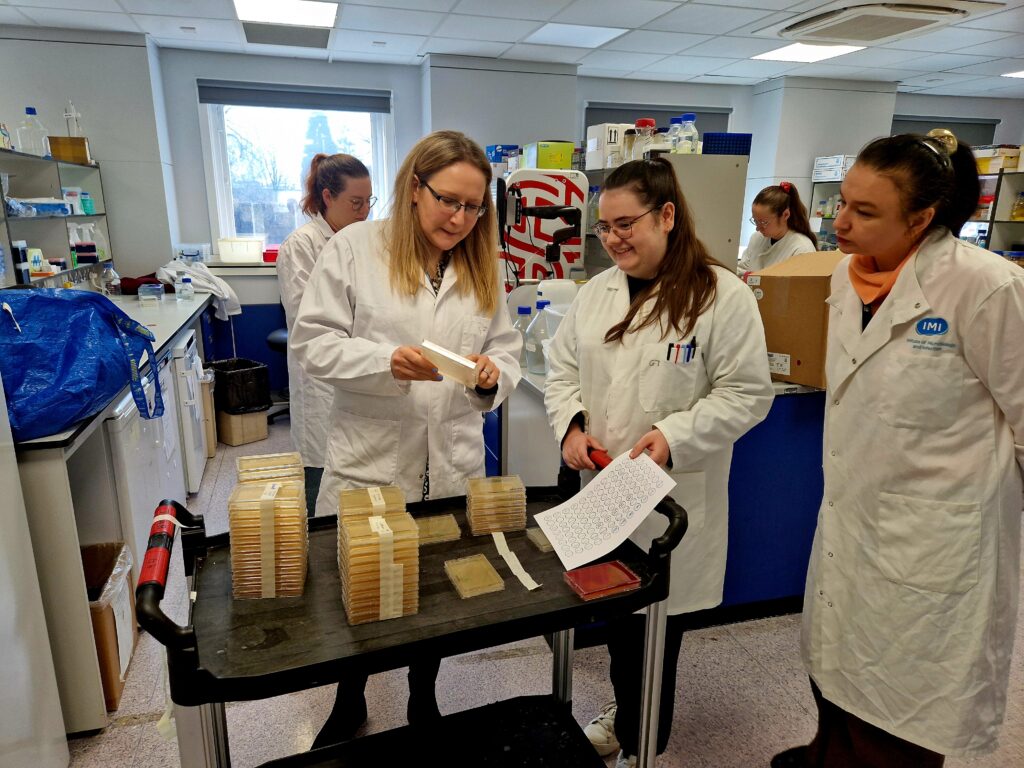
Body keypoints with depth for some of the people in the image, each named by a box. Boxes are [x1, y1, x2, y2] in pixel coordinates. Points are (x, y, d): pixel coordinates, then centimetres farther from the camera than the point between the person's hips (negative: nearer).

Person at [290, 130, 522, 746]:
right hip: (370, 462, -3)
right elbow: (312, 343, -9)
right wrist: (387, 361, -24)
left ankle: (424, 702, 46)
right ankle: (350, 705, 46)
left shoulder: (482, 263, 6)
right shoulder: (356, 247, -6)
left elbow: (508, 351, 6)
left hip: (454, 466, 3)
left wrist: (493, 374, -17)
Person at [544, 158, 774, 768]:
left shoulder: (724, 296, -11)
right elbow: (563, 369, 11)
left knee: (658, 621, 9)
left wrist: (675, 437, -22)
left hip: (674, 497, -5)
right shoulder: (596, 293, 6)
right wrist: (570, 425, -6)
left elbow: (746, 393, -11)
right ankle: (625, 717, 47)